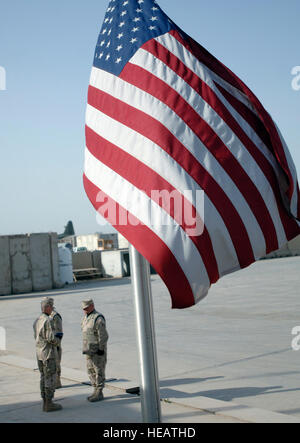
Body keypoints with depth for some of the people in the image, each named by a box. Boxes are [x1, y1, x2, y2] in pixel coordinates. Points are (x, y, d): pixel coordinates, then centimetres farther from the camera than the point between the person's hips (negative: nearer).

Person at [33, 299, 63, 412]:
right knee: (50, 378, -3)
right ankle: (49, 404, 0)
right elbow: (51, 338, -22)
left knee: (44, 377, 12)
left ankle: (45, 403, 16)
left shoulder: (37, 321, 10)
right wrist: (57, 341, 0)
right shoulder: (48, 320, -17)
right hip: (48, 353, -9)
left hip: (39, 353, 9)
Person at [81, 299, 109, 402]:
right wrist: (85, 347, 17)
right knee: (91, 370, 12)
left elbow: (103, 336, -19)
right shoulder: (86, 318, 12)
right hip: (89, 350, 9)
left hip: (98, 350, -9)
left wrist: (101, 349, -19)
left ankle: (99, 393, 3)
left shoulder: (98, 318, -17)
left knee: (99, 371, -3)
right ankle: (96, 391, 21)